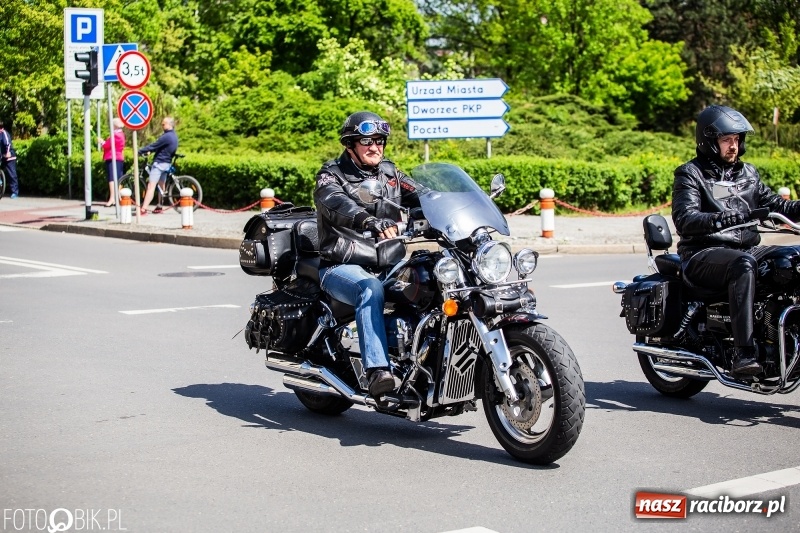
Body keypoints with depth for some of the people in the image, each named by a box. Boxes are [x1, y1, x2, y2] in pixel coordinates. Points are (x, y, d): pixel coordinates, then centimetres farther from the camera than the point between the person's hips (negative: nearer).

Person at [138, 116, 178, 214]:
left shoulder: (166, 136, -19)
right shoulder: (174, 136, 11)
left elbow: (154, 146, -18)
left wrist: (140, 151, -10)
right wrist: (148, 150, 16)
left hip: (159, 163, -10)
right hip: (167, 163, 10)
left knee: (151, 186, -16)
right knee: (161, 185, 21)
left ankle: (143, 209, -25)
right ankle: (159, 207, 30)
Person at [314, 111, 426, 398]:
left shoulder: (389, 173, 17)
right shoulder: (331, 176, 0)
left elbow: (420, 195, 4)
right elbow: (337, 204, -22)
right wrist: (370, 221, -43)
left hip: (390, 264, 5)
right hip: (342, 267, -5)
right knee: (371, 289, -36)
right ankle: (377, 370, -44)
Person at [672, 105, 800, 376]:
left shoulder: (747, 173, 22)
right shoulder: (690, 174, 2)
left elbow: (773, 204, 17)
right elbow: (684, 219, -14)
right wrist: (720, 219, -33)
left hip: (747, 249, 6)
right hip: (703, 254, -6)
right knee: (743, 264, -37)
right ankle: (743, 353, -44)